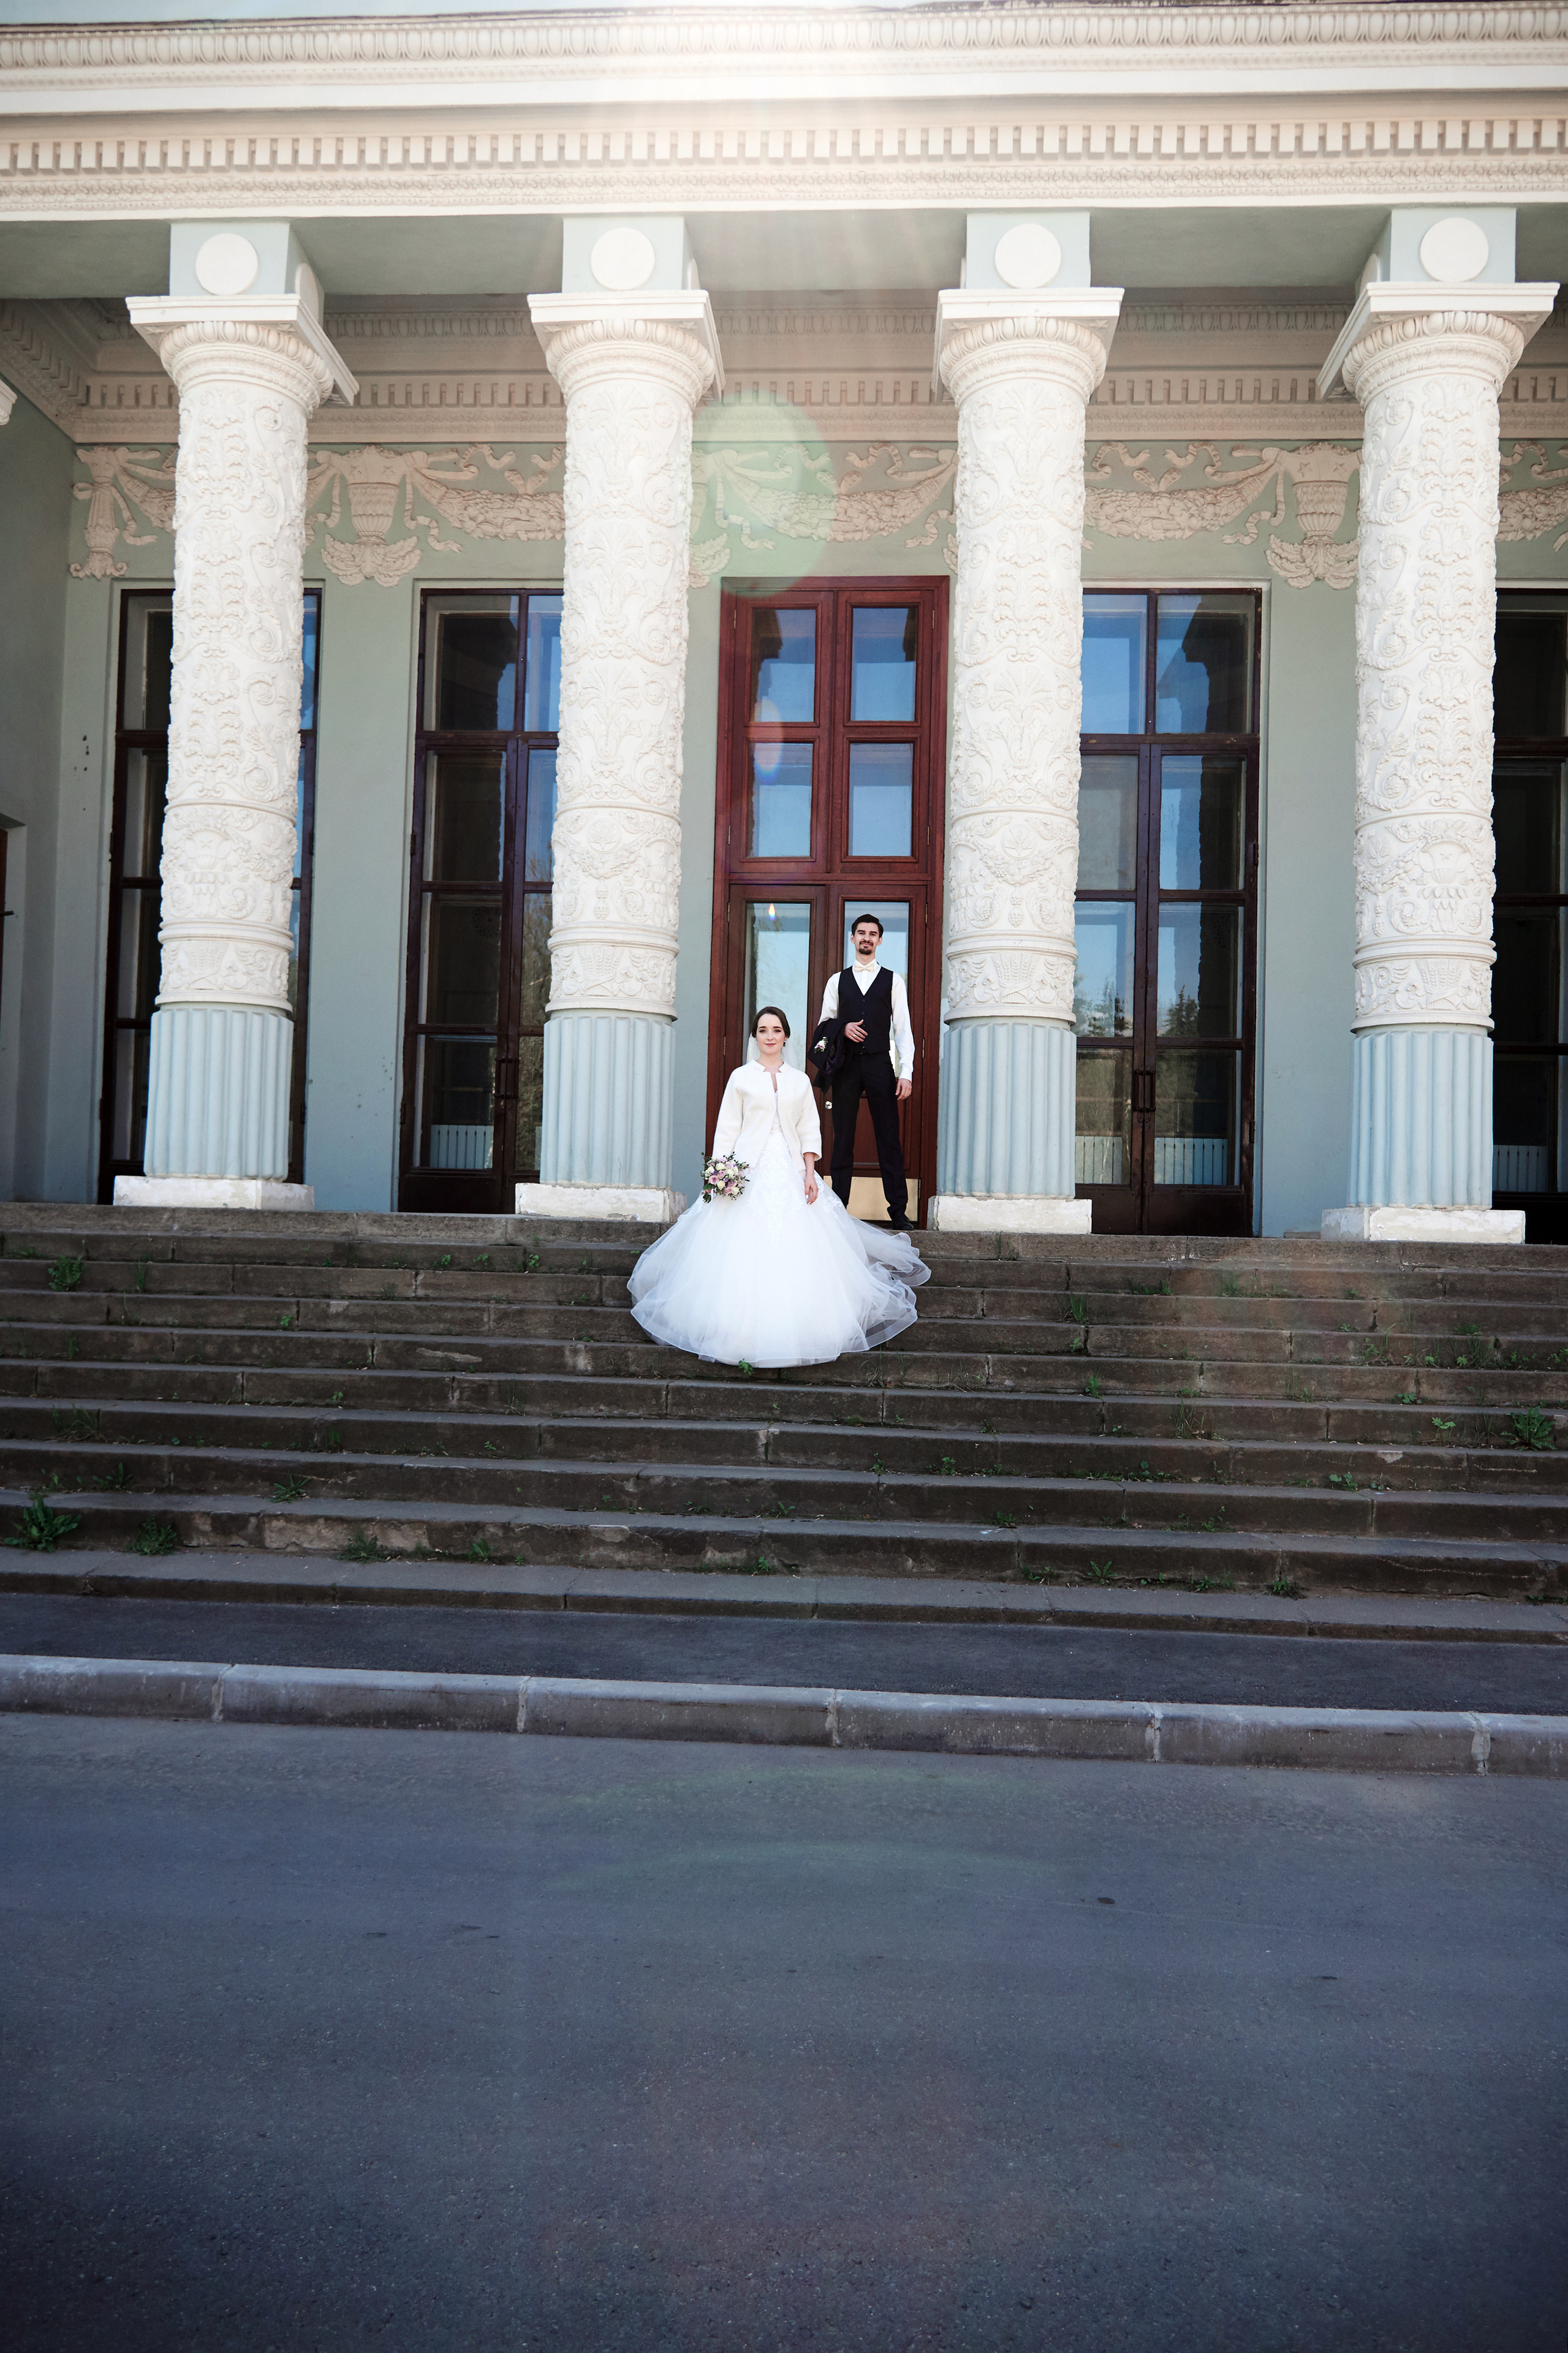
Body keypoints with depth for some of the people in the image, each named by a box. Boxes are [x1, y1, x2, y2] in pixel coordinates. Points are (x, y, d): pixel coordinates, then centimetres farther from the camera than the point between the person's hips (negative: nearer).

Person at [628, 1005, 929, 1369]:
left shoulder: (800, 1081, 13)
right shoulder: (741, 1077, 7)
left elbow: (810, 1131, 11)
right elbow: (727, 1129, 4)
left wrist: (810, 1173, -2)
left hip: (791, 1174, 2)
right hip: (749, 1172, -2)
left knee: (798, 1252, -5)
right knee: (744, 1253, -9)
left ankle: (796, 1330, 4)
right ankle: (743, 1334, -4)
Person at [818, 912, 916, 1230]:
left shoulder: (893, 980, 9)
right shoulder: (838, 981, 15)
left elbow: (903, 1030, 4)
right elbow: (824, 1025, 15)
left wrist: (906, 1073, -6)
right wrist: (843, 1029, -8)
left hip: (879, 1065, -2)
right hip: (846, 1066, 2)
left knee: (889, 1138, -4)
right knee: (843, 1138, 3)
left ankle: (899, 1212, -2)